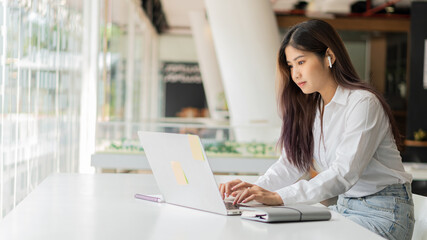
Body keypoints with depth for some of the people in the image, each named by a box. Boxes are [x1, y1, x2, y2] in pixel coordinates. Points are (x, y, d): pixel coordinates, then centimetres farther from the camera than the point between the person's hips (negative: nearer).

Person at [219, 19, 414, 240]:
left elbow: (344, 173, -27)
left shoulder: (363, 104, -17)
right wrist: (255, 188, -17)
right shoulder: (309, 107, 8)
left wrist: (279, 197, -36)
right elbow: (291, 162, 4)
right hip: (343, 206, 7)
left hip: (382, 213, -7)